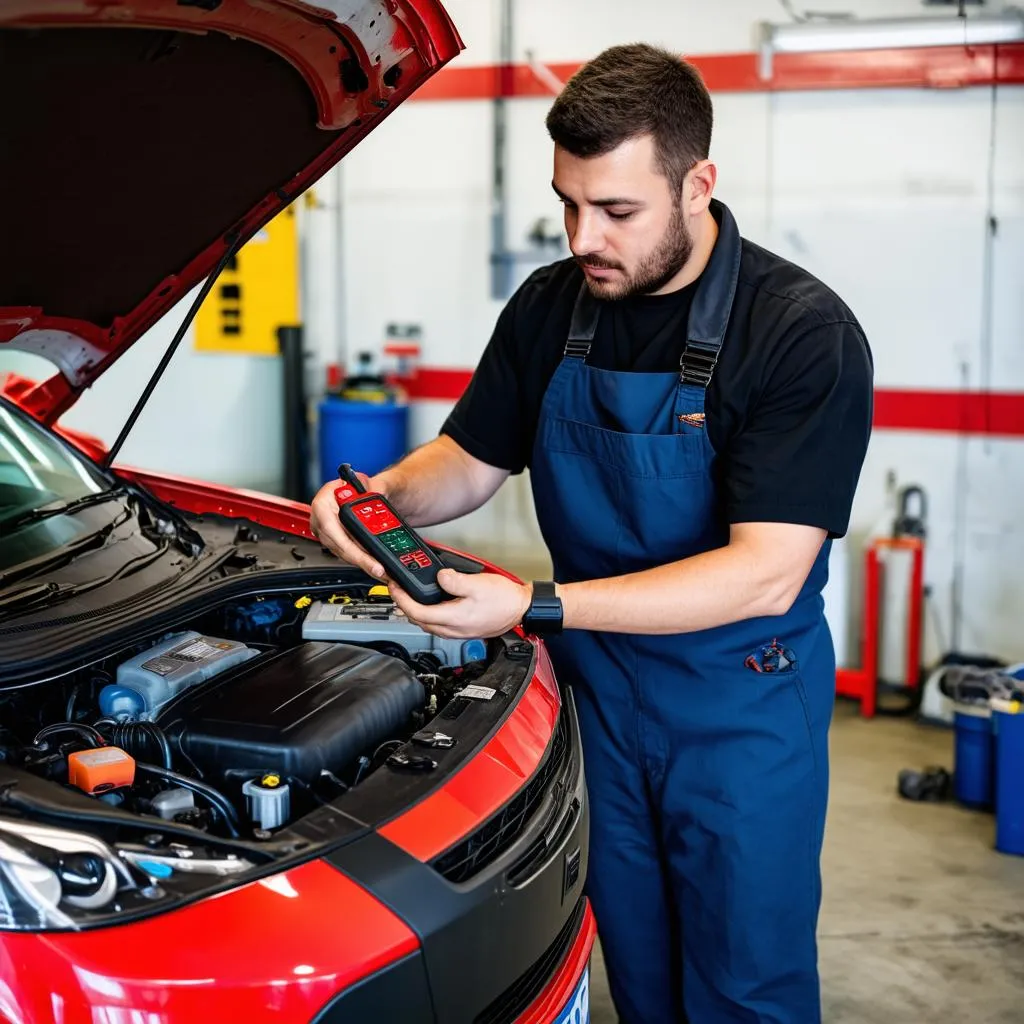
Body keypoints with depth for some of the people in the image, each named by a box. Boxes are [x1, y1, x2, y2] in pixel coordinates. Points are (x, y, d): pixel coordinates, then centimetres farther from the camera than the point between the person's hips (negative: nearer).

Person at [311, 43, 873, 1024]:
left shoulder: (804, 333, -21)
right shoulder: (550, 308, -2)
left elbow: (766, 573, -27)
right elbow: (470, 460, 11)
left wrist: (536, 606, -33)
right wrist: (383, 494, -13)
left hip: (741, 704, -4)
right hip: (596, 688, 5)